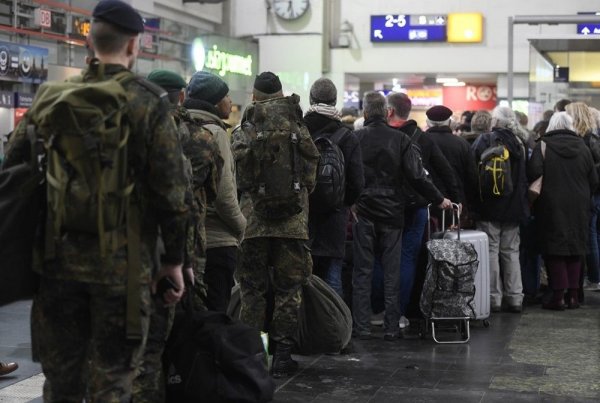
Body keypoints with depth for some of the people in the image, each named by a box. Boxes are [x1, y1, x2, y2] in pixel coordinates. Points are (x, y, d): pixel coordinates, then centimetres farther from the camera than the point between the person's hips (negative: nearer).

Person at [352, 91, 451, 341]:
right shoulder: (400, 139, -3)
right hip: (392, 213, 1)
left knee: (362, 271, 6)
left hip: (363, 212, 0)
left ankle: (361, 327, 5)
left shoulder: (355, 138, -5)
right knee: (392, 272, 7)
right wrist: (439, 200, 4)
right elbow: (416, 176, -6)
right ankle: (391, 328, 9)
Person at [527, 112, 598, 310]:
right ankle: (573, 295, 12)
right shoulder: (583, 148, 3)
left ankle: (558, 296, -1)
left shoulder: (543, 146, -7)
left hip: (551, 206, -3)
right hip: (578, 208, 3)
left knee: (555, 250, 1)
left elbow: (534, 173, -19)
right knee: (575, 249, 11)